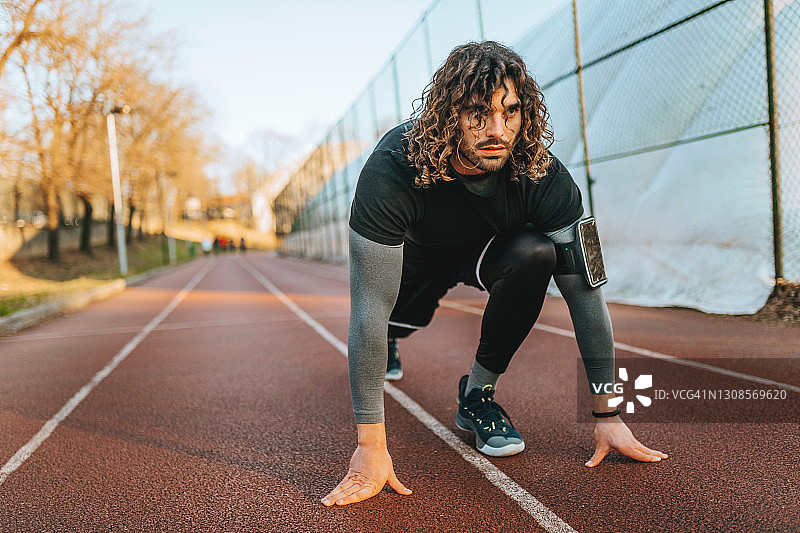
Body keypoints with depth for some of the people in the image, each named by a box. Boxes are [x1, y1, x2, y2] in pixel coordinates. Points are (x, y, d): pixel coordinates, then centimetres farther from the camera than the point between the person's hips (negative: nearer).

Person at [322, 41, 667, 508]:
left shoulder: (543, 175, -34)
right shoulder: (391, 173, -40)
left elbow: (585, 291, -27)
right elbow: (369, 309, -42)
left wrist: (607, 415, -25)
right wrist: (371, 448, -43)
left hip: (493, 248, -1)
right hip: (419, 251, 2)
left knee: (535, 253, -30)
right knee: (390, 321, -15)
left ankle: (477, 395, -10)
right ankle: (389, 340, 29)